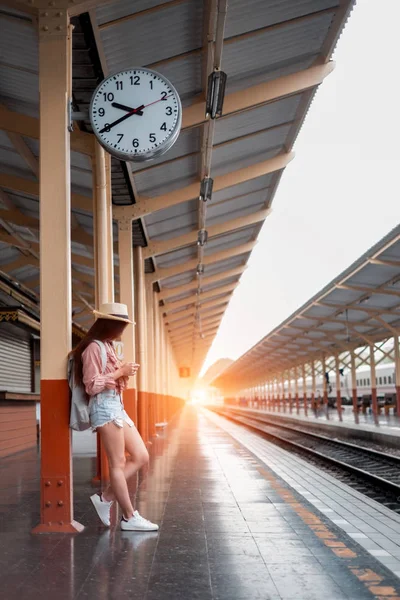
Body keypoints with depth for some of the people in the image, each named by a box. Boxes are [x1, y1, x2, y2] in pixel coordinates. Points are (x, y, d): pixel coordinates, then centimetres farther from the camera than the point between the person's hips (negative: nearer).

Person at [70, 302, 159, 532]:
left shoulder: (108, 347, 19)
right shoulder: (94, 347, -10)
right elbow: (92, 385, -14)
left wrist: (124, 373, 10)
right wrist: (120, 372, -11)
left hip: (116, 405, 10)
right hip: (104, 406, -10)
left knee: (141, 457, 5)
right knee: (118, 464, -5)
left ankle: (105, 497, 11)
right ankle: (130, 517, 1)